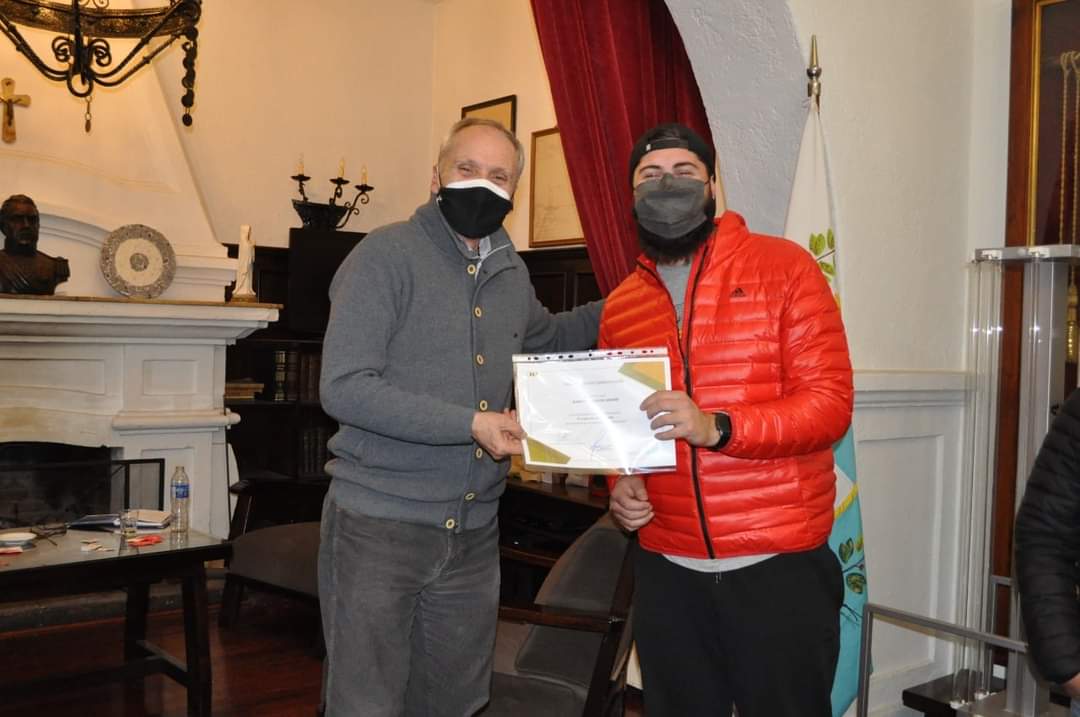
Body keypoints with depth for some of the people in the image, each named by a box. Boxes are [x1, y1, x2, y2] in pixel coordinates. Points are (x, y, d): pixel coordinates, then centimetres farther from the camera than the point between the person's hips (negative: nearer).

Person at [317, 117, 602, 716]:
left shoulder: (510, 274, 10)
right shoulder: (387, 254, -11)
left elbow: (546, 336, 32)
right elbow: (344, 388, -19)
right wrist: (471, 424, -22)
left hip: (473, 531, 6)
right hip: (379, 523, -6)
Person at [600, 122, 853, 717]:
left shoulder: (783, 267, -4)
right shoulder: (620, 305, 10)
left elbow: (829, 402, -11)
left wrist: (718, 428, -25)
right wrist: (620, 484, -1)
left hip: (780, 567, -3)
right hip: (666, 570, 4)